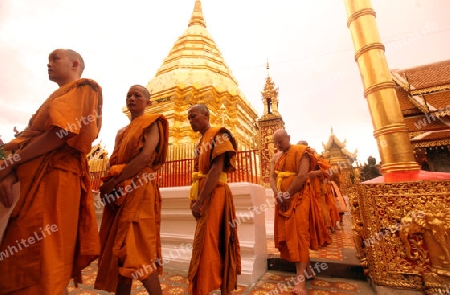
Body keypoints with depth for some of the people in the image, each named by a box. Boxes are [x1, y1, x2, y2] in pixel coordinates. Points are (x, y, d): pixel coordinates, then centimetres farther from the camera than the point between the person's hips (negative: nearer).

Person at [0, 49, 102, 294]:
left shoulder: (83, 88, 0)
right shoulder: (59, 96, 27)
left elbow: (61, 133, -15)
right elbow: (34, 136, 17)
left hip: (52, 177, -9)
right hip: (39, 178, 9)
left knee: (40, 262, -5)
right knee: (27, 259, 12)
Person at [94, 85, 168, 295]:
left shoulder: (152, 123, 1)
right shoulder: (122, 132, 24)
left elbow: (145, 157, -14)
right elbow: (114, 162, 19)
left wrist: (115, 182, -12)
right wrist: (109, 184, -1)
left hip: (138, 190, -8)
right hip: (119, 193, 8)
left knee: (135, 247, -11)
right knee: (118, 247, 8)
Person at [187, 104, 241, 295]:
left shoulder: (219, 135, -8)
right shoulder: (200, 144, 17)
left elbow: (216, 170, -19)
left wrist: (199, 201, -19)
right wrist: (194, 200, 7)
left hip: (214, 195, -9)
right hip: (204, 197, 9)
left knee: (207, 246, -3)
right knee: (217, 245, 16)